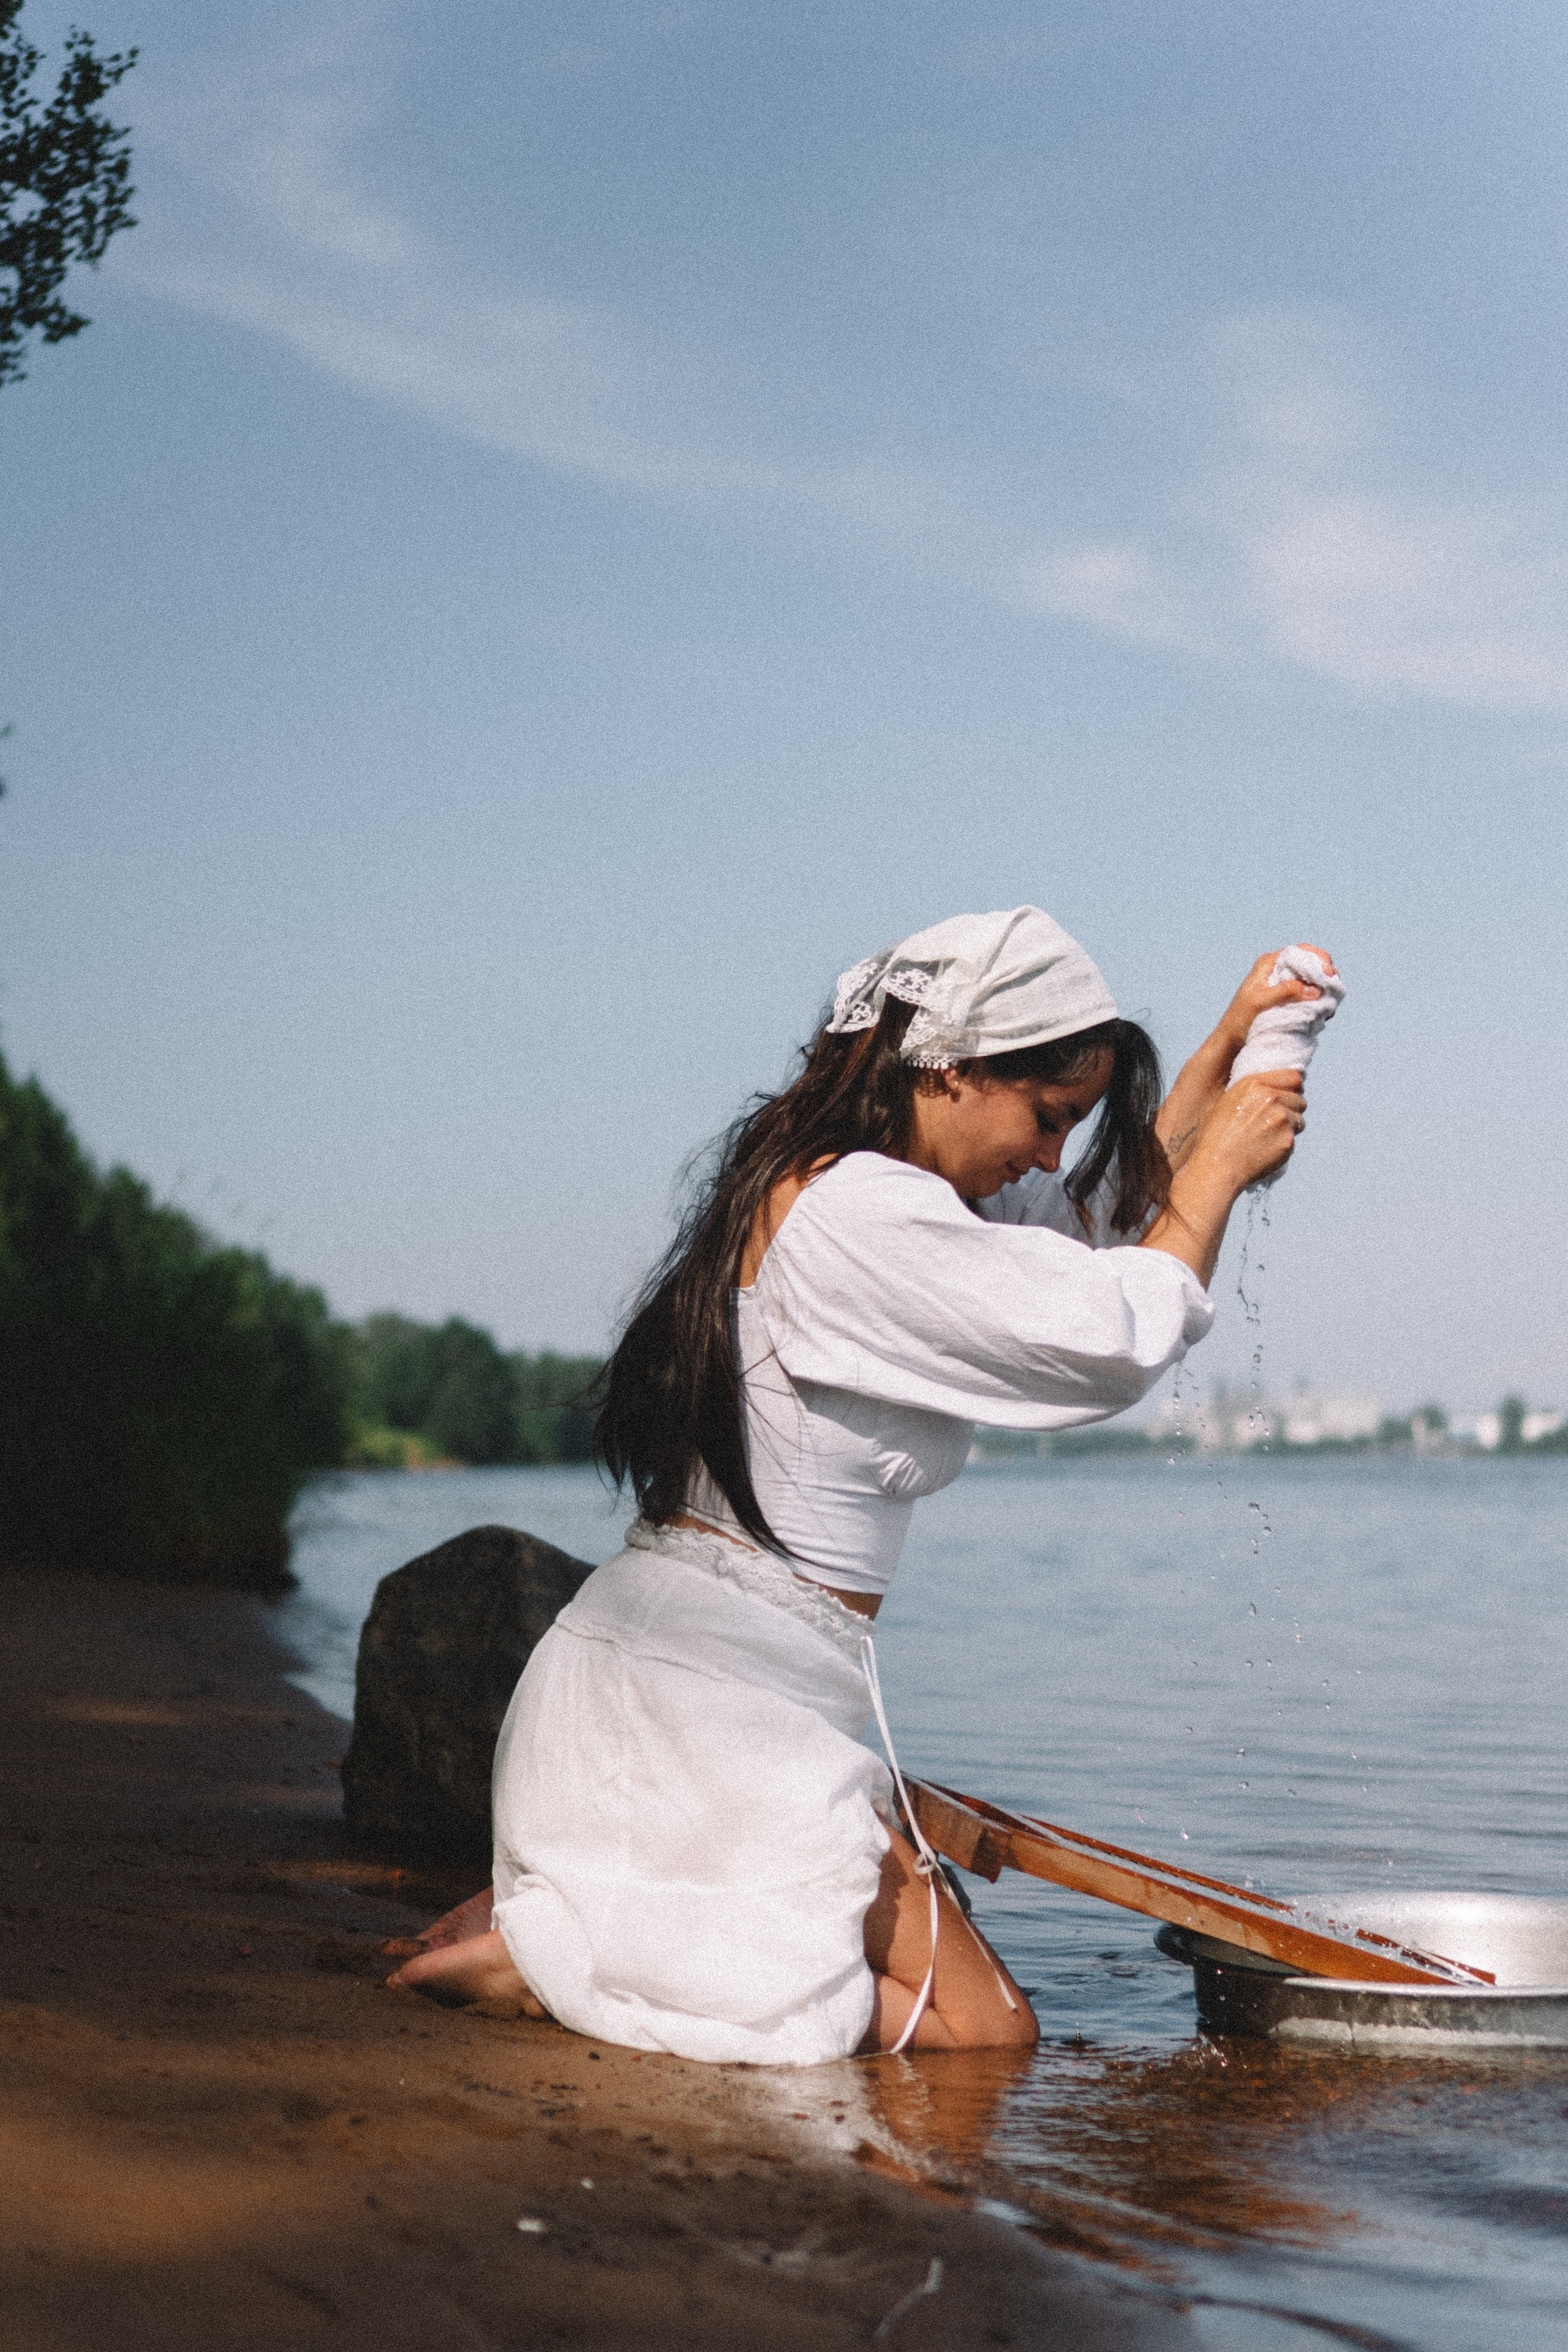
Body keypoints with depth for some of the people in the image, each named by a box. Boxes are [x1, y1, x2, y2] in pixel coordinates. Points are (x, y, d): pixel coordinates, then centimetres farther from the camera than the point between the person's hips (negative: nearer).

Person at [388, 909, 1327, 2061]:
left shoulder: (806, 1184, 14)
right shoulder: (861, 1213, -18)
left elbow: (1096, 1232, 24)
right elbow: (1115, 1335, -12)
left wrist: (1224, 1053, 19)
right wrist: (1222, 1163, 2)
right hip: (727, 1703, -10)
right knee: (982, 2029, -5)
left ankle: (554, 1918, 8)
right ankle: (548, 1957, -10)